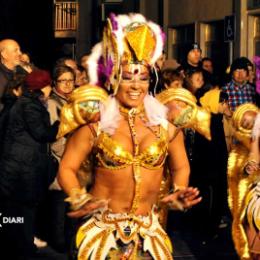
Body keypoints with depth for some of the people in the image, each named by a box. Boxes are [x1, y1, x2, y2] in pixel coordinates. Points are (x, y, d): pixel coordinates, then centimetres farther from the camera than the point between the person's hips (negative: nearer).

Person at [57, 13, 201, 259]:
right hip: (103, 229, -2)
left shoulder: (165, 121, 1)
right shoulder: (95, 122, -6)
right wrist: (80, 199, -19)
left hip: (147, 230, 2)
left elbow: (180, 167, 13)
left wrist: (178, 193, -5)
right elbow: (67, 168, -3)